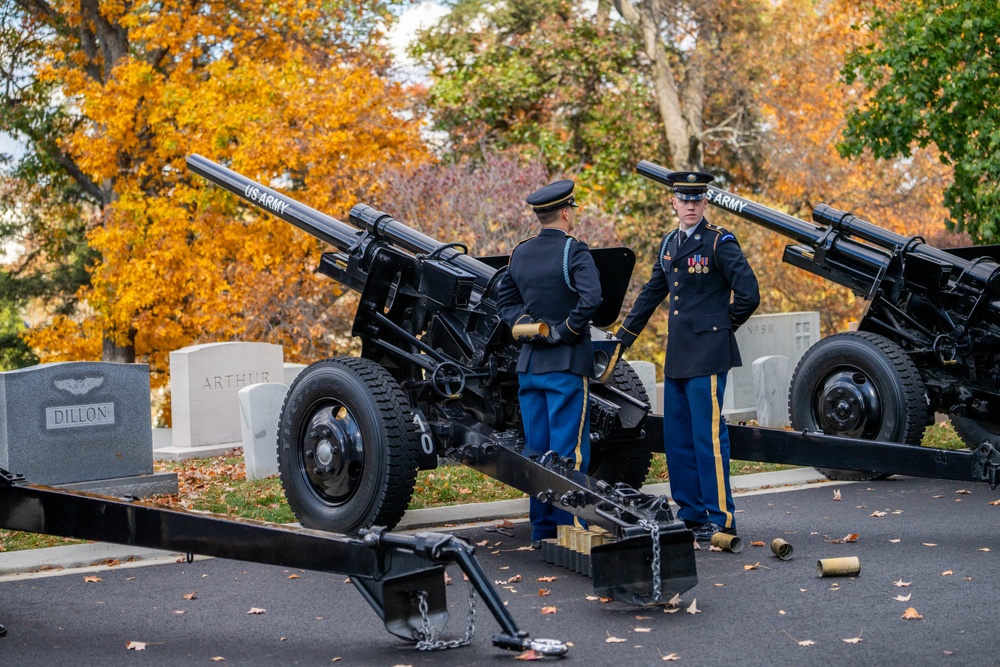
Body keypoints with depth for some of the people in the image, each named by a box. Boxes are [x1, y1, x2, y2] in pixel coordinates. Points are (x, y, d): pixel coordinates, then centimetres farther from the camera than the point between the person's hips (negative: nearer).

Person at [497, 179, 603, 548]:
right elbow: (591, 299, -24)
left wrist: (528, 325, 3)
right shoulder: (573, 250, -10)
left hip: (529, 364, 6)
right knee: (569, 451, -2)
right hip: (567, 363, -6)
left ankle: (541, 530, 16)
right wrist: (566, 331, -12)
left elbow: (505, 299, 15)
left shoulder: (520, 252, 9)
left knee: (536, 449, 10)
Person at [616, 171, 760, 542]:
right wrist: (623, 338, 24)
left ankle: (720, 519, 1)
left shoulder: (720, 242, -7)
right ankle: (691, 514, 20)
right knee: (676, 439, 11)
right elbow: (651, 294, 24)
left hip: (707, 354, -8)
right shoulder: (669, 243, 15)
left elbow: (748, 294, -12)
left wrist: (723, 325, 1)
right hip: (676, 355, 8)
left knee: (708, 438, -6)